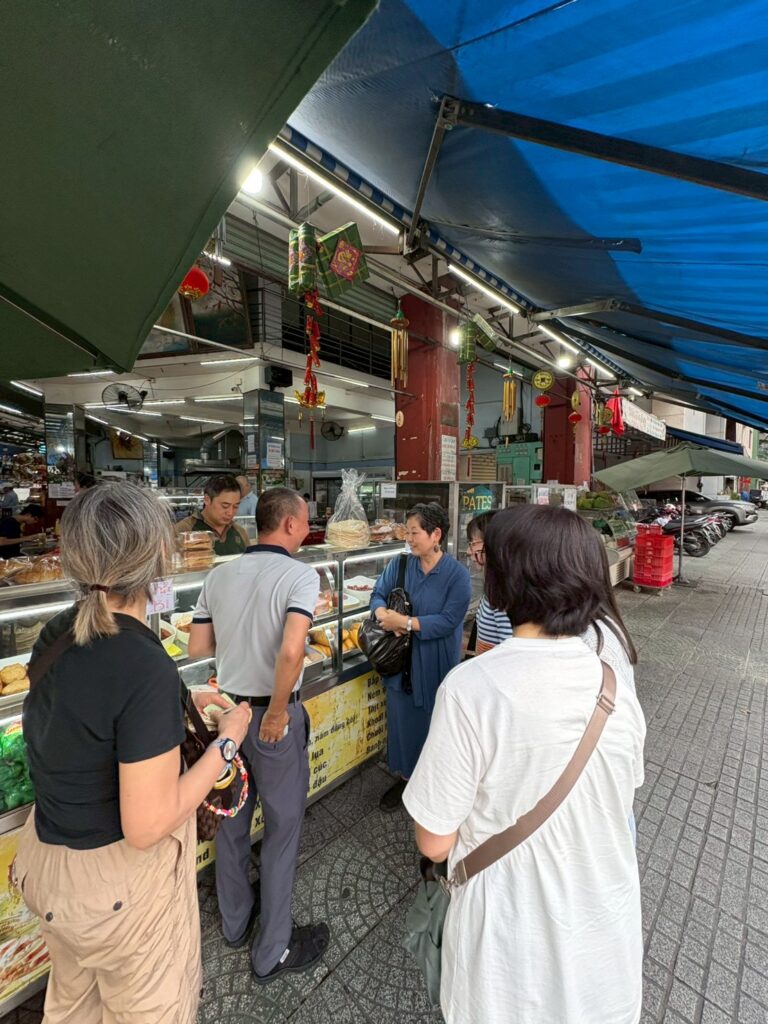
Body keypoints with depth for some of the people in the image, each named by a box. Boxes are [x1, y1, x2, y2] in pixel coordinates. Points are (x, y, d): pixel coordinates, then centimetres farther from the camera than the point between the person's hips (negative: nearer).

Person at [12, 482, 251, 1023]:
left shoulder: (57, 634, -9)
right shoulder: (147, 668, -34)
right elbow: (147, 827, -27)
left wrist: (182, 703, 7)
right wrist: (227, 741, -17)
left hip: (48, 860, 7)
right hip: (119, 882, -7)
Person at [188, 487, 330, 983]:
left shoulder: (219, 575, -1)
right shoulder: (301, 575, -19)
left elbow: (198, 647, 4)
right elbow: (292, 652, -31)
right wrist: (277, 712, -18)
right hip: (274, 716, -6)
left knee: (233, 818, 24)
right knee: (283, 827, 14)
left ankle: (236, 921, 47)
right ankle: (273, 952, 32)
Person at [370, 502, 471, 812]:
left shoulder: (457, 574, -15)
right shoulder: (400, 564, -2)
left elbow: (449, 620, -20)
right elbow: (378, 594, 1)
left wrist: (405, 622, -23)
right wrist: (384, 615, -21)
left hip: (436, 665, -3)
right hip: (402, 661, 4)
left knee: (434, 724, 14)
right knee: (402, 721, 17)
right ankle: (405, 777, 40)